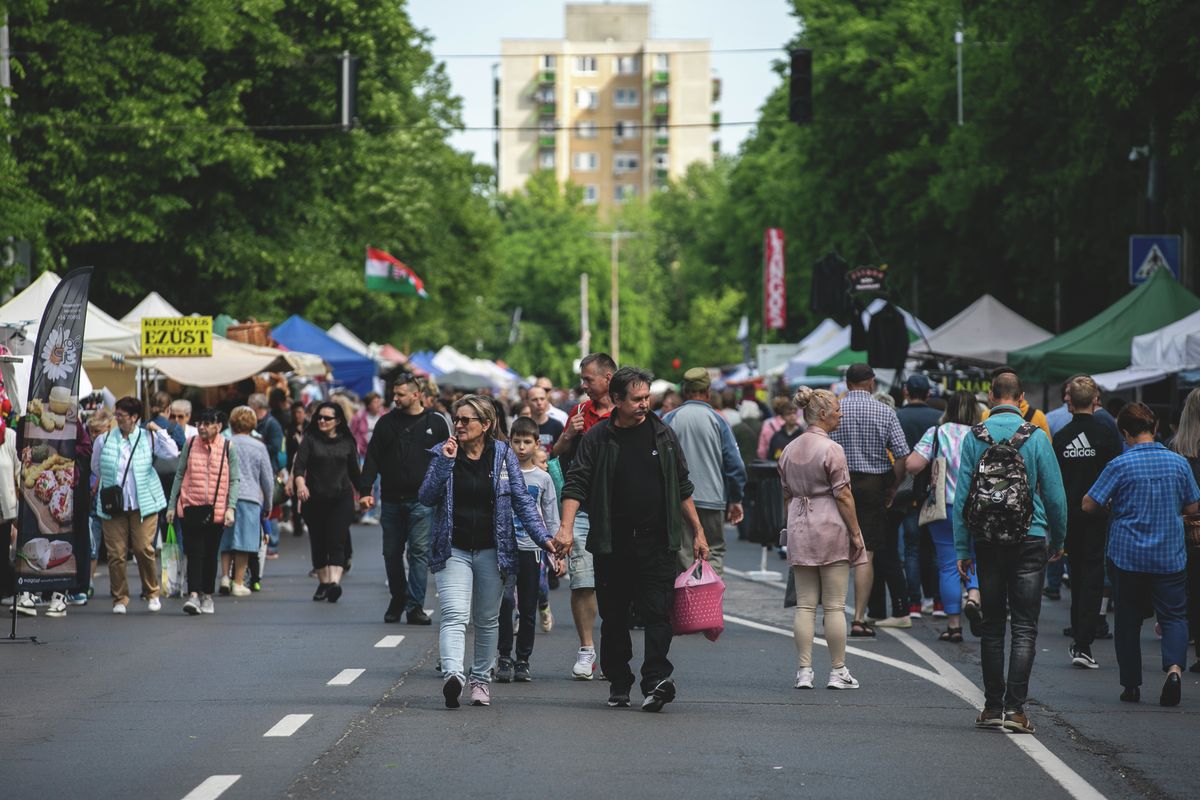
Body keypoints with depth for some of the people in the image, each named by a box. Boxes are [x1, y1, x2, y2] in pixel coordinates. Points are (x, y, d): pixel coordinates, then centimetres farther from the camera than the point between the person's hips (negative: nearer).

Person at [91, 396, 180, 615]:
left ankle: (152, 594, 9)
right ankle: (120, 598, 8)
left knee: (144, 549, -8)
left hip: (143, 504, -1)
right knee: (116, 553, -3)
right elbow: (96, 468, 22)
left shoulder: (148, 438, 5)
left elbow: (172, 453, -6)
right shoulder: (104, 440, 8)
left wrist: (158, 431, -5)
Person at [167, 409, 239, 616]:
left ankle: (207, 596, 21)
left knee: (211, 553, 9)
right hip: (191, 506, 0)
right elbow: (179, 475, 9)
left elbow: (234, 480, 1)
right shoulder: (190, 445, 4)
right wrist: (172, 505, 6)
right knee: (194, 552, -10)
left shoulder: (227, 448, 1)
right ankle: (193, 595, -17)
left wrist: (231, 508, -9)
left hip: (216, 509, 0)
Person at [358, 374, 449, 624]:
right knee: (392, 554, 7)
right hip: (391, 499, 3)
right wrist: (365, 489, -4)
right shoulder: (386, 423, 8)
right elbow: (372, 458, 7)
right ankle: (398, 600, 22)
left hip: (422, 501, -3)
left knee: (419, 552, -8)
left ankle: (415, 604, -7)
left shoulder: (435, 423, 4)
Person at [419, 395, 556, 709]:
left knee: (487, 620, 11)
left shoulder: (503, 455, 3)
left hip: (492, 550, 1)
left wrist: (542, 537, -7)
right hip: (453, 550, -1)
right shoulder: (442, 452, 3)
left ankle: (481, 678, 24)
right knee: (454, 615, -18)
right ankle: (453, 675, -34)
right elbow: (427, 497, -4)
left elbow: (522, 501, 4)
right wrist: (445, 462, -15)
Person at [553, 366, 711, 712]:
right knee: (614, 616, 7)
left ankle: (656, 679, -19)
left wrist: (698, 532, 13)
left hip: (657, 542, 0)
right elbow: (576, 484, -4)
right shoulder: (598, 438, 1)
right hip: (611, 544, 0)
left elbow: (682, 487, 14)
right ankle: (618, 682, 18)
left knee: (657, 612, -11)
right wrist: (566, 527, -18)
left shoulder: (662, 433, 8)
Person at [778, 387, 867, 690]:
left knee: (805, 605, 6)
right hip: (832, 528, -6)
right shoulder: (831, 449, -12)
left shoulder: (789, 450, 9)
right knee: (835, 606, 0)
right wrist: (856, 533, -6)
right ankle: (837, 671, 3)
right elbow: (843, 496, -13)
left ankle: (804, 670, 2)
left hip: (799, 529, 6)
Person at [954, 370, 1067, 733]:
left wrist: (962, 549, 5)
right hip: (1030, 540, -2)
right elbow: (1055, 495, -1)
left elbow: (961, 495, -1)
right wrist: (1058, 540, 13)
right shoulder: (1036, 438, -6)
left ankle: (993, 705, 11)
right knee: (1024, 627, 0)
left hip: (987, 541, 2)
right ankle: (1014, 707, -8)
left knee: (991, 625, 10)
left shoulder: (974, 437, -1)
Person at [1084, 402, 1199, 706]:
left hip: (1127, 555, -1)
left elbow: (1089, 504, -9)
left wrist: (1115, 506, 12)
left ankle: (1131, 684, 14)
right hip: (1170, 556, 1)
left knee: (1128, 620, 10)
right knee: (1174, 615, 4)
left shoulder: (1120, 465, -10)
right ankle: (1174, 667, -21)